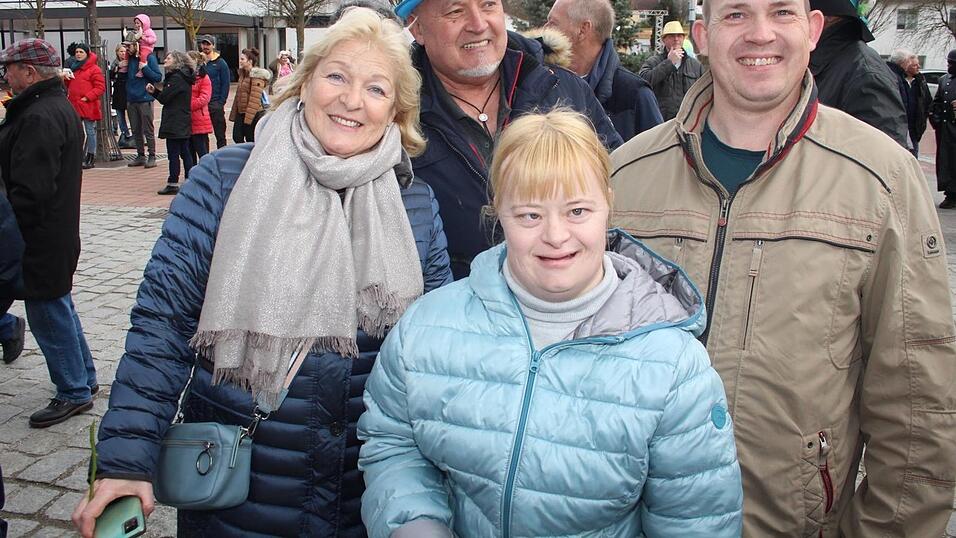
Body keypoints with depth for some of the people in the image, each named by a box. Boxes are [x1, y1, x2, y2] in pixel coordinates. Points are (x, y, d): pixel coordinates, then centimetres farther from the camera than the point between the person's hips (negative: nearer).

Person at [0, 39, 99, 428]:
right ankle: (84, 378, 32)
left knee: (48, 315, 0)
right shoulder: (59, 106, 12)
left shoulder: (38, 117, -21)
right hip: (59, 233, 11)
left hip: (40, 240, -11)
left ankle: (74, 392, 11)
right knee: (58, 308, 20)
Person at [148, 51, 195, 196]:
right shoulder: (184, 78, 14)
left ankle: (173, 184, -1)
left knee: (173, 154, -5)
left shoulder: (176, 78, -15)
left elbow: (164, 98, -16)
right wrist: (155, 91, 1)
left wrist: (154, 91, 7)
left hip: (174, 124, -9)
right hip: (184, 123, 10)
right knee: (185, 152, 11)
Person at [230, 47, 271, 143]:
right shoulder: (243, 73, 15)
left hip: (253, 114, -8)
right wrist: (233, 113, 15)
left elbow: (255, 98, -19)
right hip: (240, 113, 8)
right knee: (237, 137, 5)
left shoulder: (257, 75, -12)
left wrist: (248, 116, -23)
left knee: (251, 141, -1)